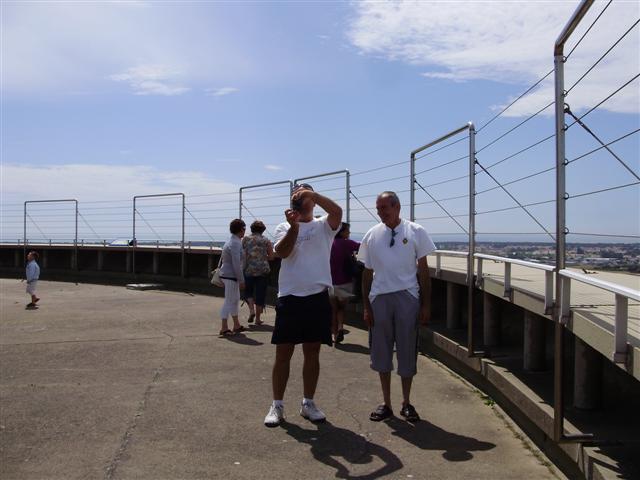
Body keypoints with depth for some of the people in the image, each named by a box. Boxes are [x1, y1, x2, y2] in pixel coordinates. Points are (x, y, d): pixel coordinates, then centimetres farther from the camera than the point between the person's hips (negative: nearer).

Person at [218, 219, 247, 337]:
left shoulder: (231, 241, 13)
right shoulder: (236, 243, -19)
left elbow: (223, 258, 19)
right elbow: (236, 264, -23)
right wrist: (241, 280, -19)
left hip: (226, 274, 10)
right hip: (231, 276, -10)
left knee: (235, 299, 17)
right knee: (229, 301, -5)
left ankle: (236, 325, 26)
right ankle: (224, 328, -1)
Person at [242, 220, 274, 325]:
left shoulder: (245, 239, 1)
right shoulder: (266, 241, 2)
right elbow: (271, 256, 3)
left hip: (248, 269, 0)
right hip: (262, 270, 0)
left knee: (248, 291, 18)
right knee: (260, 294, 7)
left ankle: (251, 310, -3)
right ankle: (258, 318, 10)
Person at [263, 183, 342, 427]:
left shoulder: (323, 226, 5)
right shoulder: (283, 227, 7)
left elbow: (337, 211, -17)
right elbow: (282, 252, -12)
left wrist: (311, 193, -23)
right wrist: (294, 226, -22)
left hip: (318, 297, 0)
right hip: (289, 298, 0)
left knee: (312, 353, 10)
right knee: (283, 354, 4)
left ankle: (308, 403, 23)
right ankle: (277, 405, 16)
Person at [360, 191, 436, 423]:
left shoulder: (415, 232, -2)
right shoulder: (371, 235, 3)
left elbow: (423, 269, 1)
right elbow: (367, 272, 8)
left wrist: (425, 304, -2)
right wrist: (366, 306, 4)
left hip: (407, 297, -2)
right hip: (379, 298, 2)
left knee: (407, 351, 6)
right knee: (381, 352, 8)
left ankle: (406, 403, 23)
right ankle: (386, 403, 22)